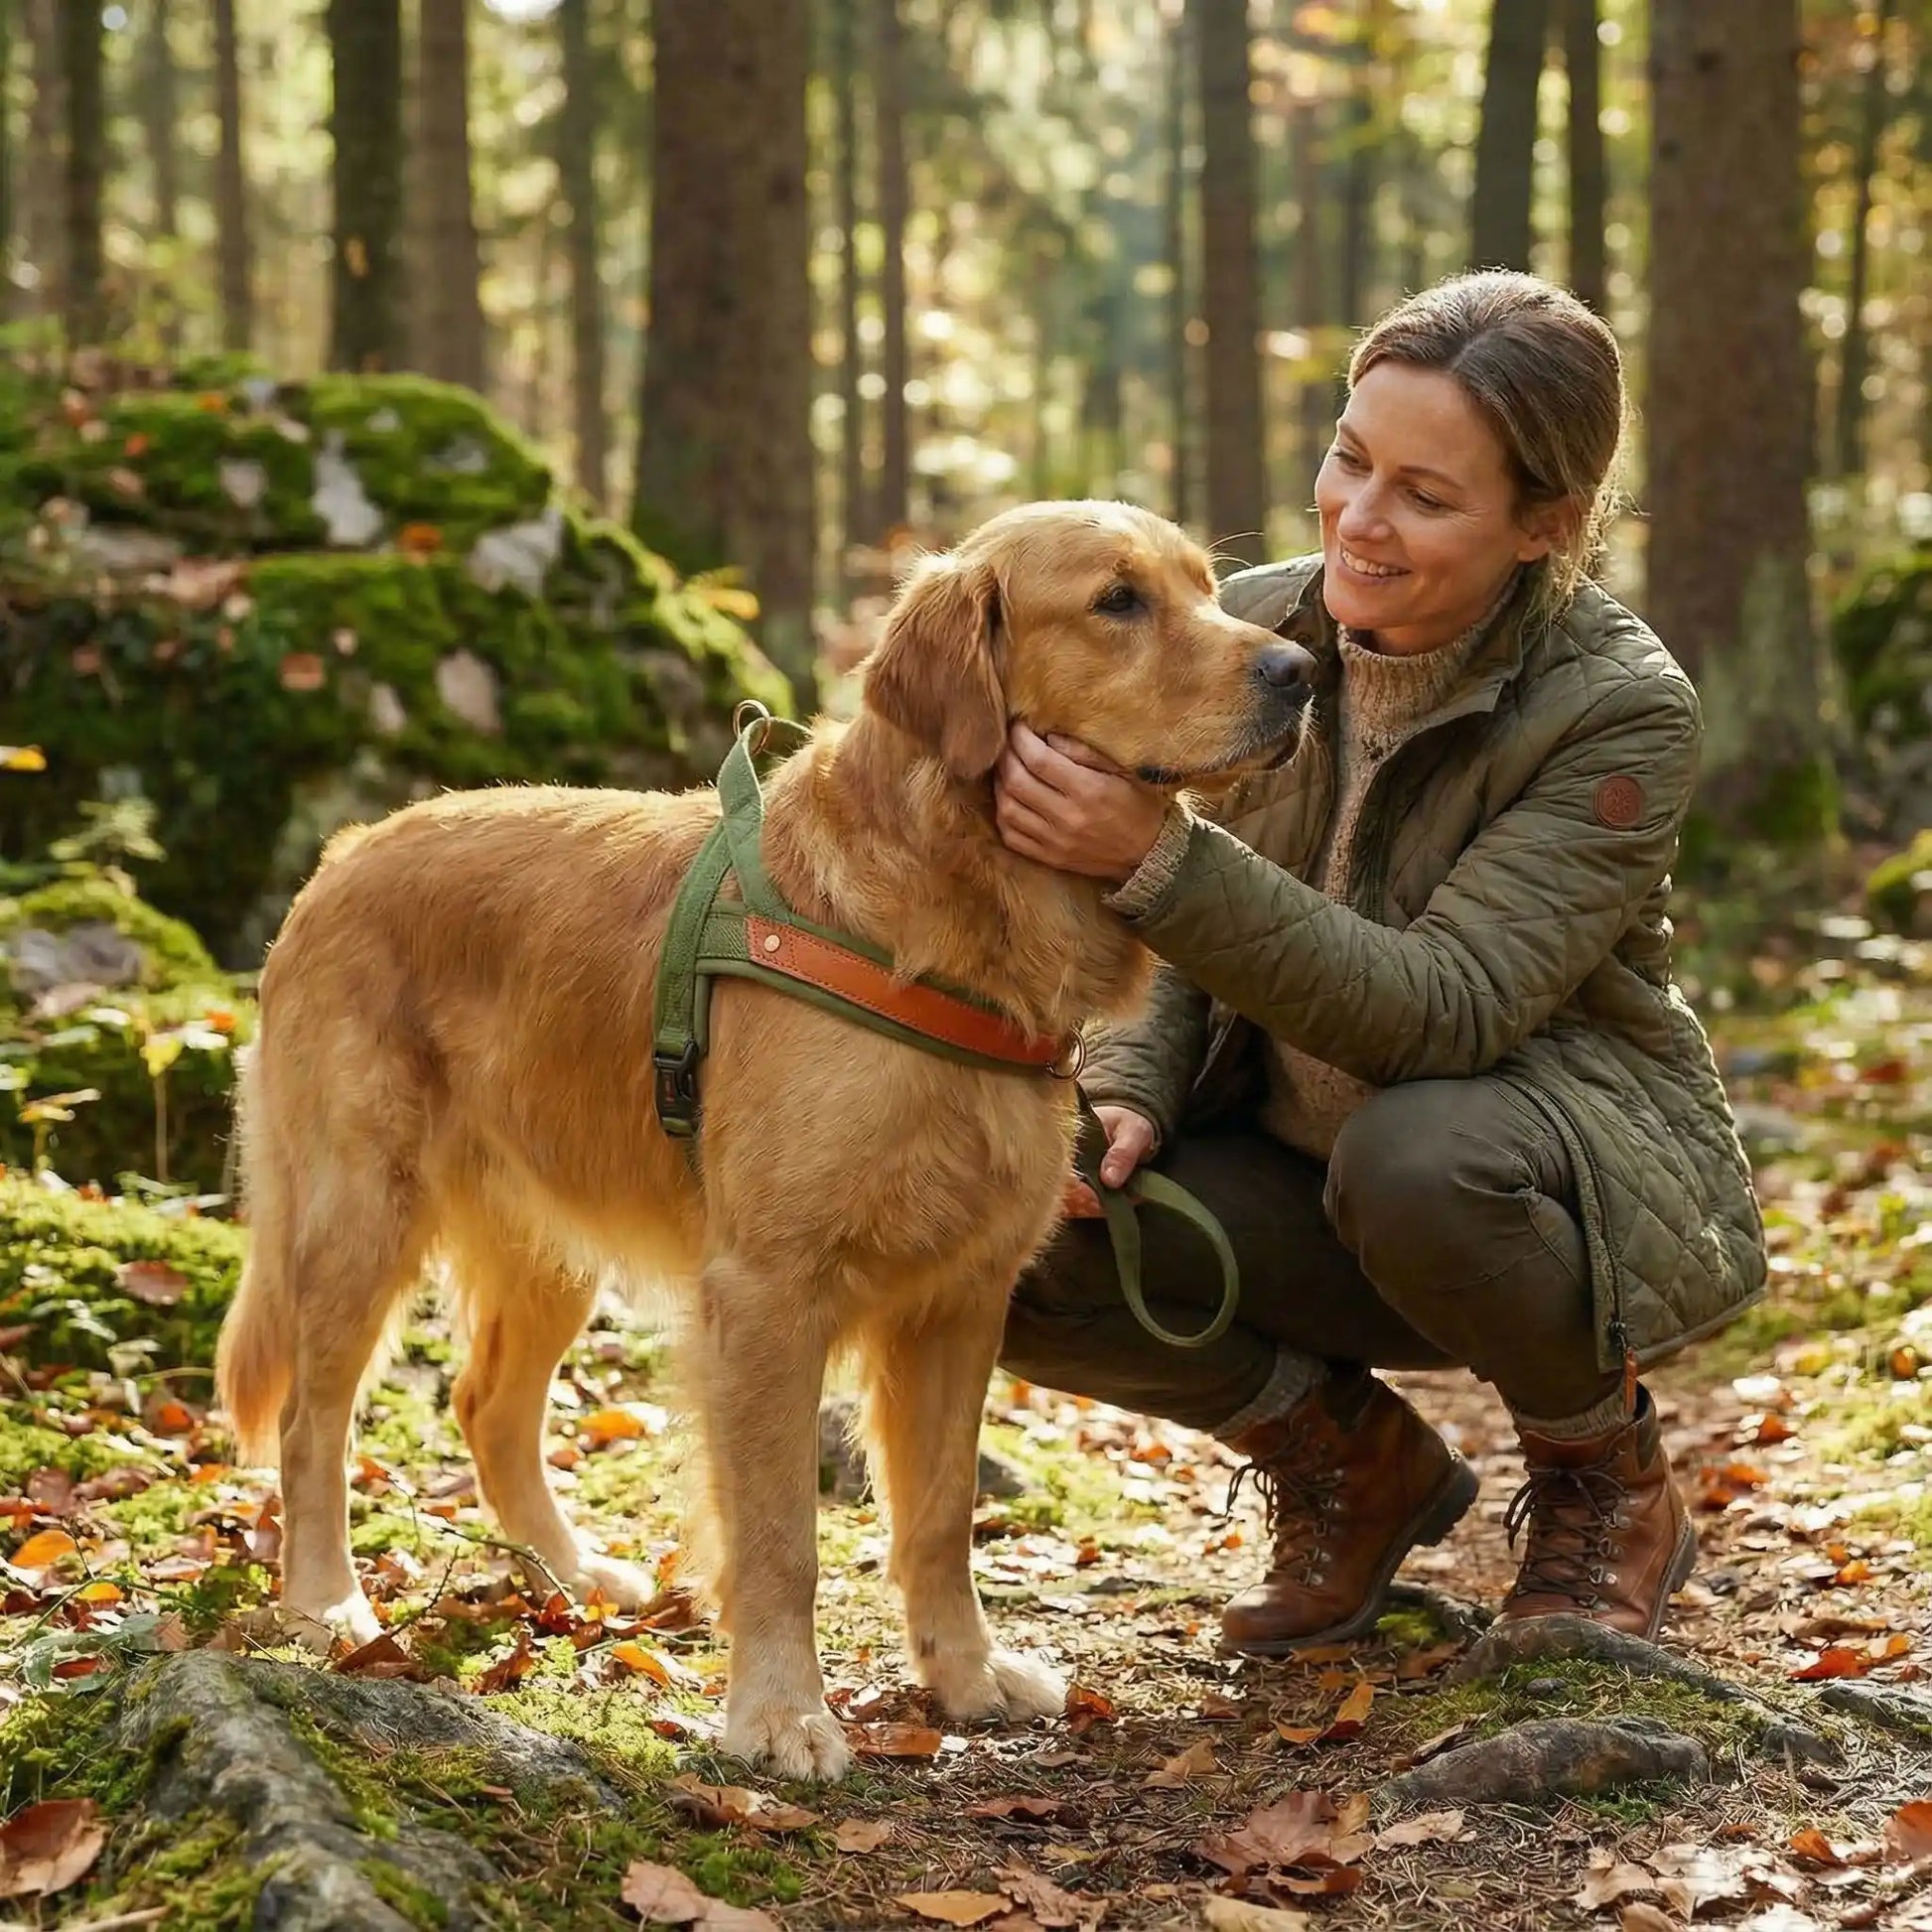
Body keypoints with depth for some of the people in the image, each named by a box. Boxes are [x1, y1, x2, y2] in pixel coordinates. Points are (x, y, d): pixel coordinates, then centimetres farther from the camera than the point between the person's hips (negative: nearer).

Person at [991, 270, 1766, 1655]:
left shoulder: (1620, 710, -22)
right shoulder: (1256, 628, -6)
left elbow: (1445, 1011, -32)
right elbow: (1202, 932, 5)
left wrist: (1157, 859, -42)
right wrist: (1127, 1089, -16)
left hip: (1581, 1174, -5)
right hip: (1305, 1163, 5)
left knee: (1412, 1155, -39)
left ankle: (1606, 1477, -5)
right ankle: (1358, 1462, 10)